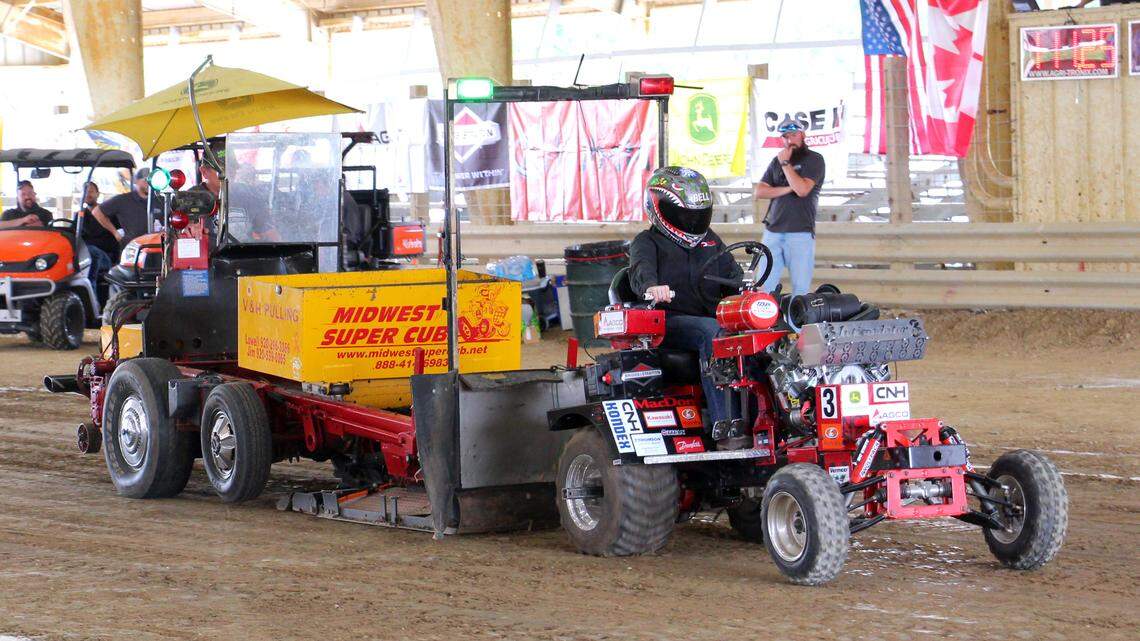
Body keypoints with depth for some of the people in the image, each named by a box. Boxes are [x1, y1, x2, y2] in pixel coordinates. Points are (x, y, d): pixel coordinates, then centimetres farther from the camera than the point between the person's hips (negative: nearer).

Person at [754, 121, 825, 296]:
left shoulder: (814, 160, 2)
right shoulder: (777, 161, 18)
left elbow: (802, 189, -13)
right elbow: (759, 191, 9)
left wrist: (785, 163, -5)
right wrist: (787, 190, -5)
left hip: (800, 233, -5)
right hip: (772, 232, 5)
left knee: (800, 289, -6)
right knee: (764, 287, -2)